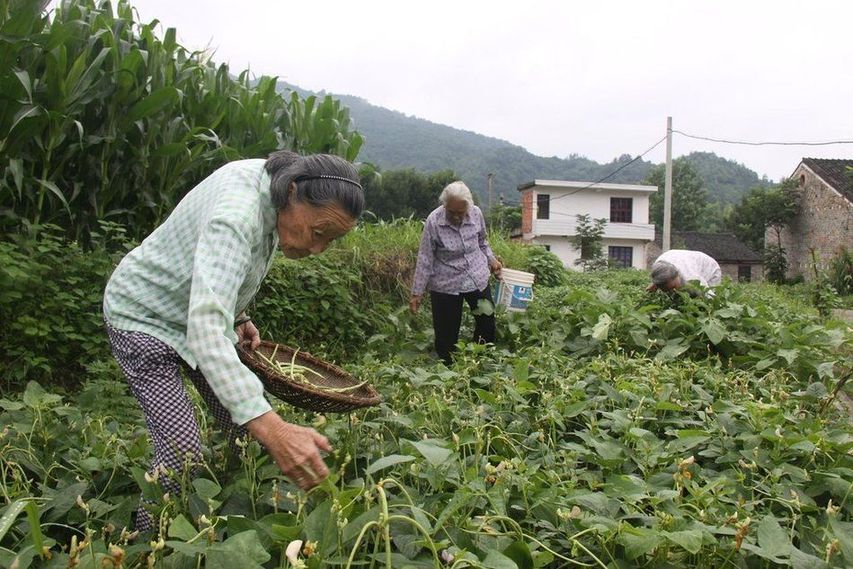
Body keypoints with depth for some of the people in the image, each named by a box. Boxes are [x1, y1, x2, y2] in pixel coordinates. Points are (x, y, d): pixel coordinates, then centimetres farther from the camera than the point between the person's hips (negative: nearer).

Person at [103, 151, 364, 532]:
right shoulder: (237, 214, -38)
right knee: (182, 453, -18)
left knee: (247, 432, 1)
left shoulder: (274, 184, -10)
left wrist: (238, 316, 1)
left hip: (199, 308, 8)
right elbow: (205, 328, -50)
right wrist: (270, 426, -59)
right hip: (146, 315, -8)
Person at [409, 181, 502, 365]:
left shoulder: (476, 214, -9)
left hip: (478, 279, 4)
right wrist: (417, 293, -12)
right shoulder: (434, 222, -19)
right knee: (446, 335, 2)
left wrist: (491, 259, 0)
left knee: (487, 322, 12)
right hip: (446, 285, -4)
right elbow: (425, 259, -13)